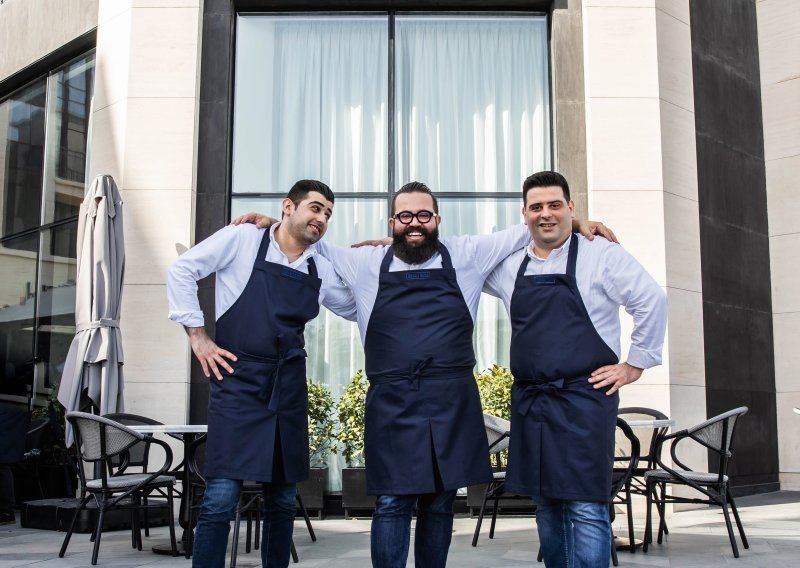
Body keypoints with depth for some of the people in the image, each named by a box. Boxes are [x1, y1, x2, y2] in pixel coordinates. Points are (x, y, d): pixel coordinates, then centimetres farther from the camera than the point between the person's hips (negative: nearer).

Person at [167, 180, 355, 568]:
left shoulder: (321, 271, 11)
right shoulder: (242, 239, -1)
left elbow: (357, 309, 24)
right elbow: (182, 270, 0)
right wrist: (197, 335, -4)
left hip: (289, 390, 5)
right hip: (238, 382, -5)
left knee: (282, 501, 10)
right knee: (221, 499, -9)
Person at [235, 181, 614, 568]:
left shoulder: (466, 255, 9)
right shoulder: (366, 263, 9)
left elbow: (522, 232, 16)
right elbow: (313, 244, 22)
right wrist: (270, 225, 14)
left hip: (452, 402, 1)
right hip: (392, 404, -1)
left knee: (439, 504, 10)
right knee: (392, 503, -2)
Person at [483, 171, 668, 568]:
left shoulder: (600, 255, -2)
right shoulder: (510, 266, 11)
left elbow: (651, 301, -5)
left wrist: (635, 364, -5)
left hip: (584, 398, -5)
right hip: (529, 401, 5)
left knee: (584, 508, -9)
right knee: (546, 506, 13)